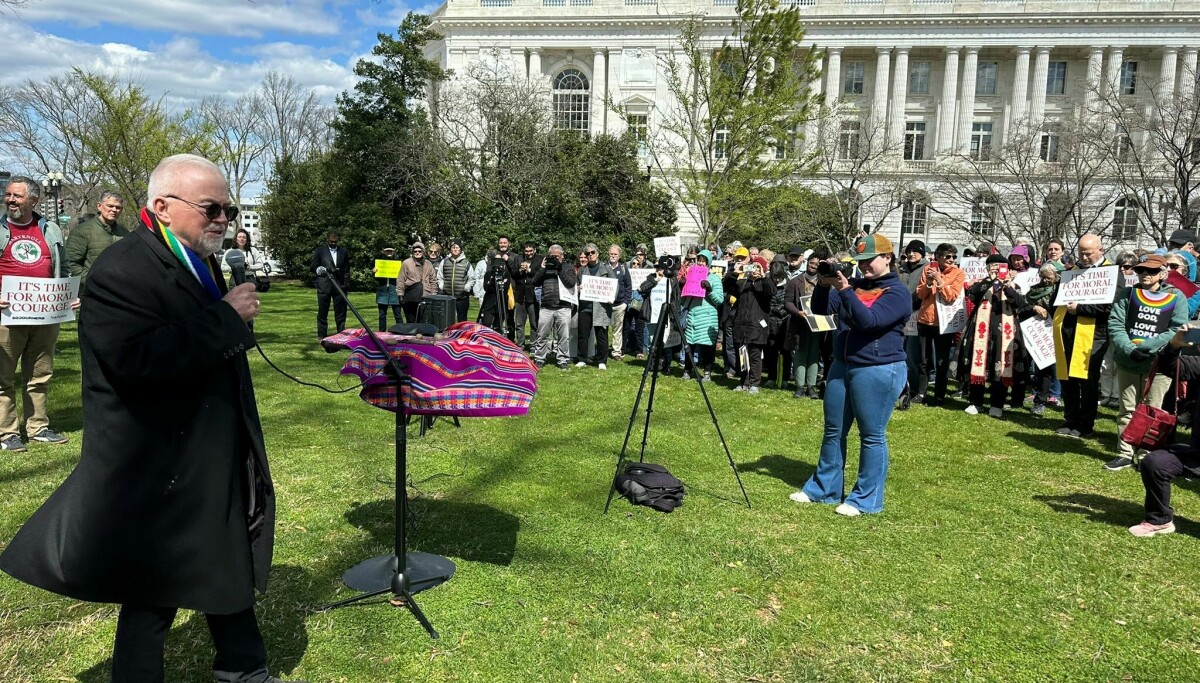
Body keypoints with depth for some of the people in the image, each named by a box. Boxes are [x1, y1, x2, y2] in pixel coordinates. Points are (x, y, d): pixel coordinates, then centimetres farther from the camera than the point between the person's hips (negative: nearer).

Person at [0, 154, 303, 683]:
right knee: (154, 595, 6)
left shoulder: (202, 265, 10)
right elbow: (140, 359, -35)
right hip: (160, 474, -9)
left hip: (218, 463, 9)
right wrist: (225, 316, -28)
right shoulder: (120, 272, -20)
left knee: (232, 567, 22)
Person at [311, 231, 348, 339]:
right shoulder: (319, 251, 6)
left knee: (340, 312, 3)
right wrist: (321, 271, -12)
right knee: (322, 312, 3)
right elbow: (312, 267, 4)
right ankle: (322, 335, 10)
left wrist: (346, 284, 2)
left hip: (340, 286, 2)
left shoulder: (343, 252, 13)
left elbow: (346, 270, 12)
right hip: (324, 285, -2)